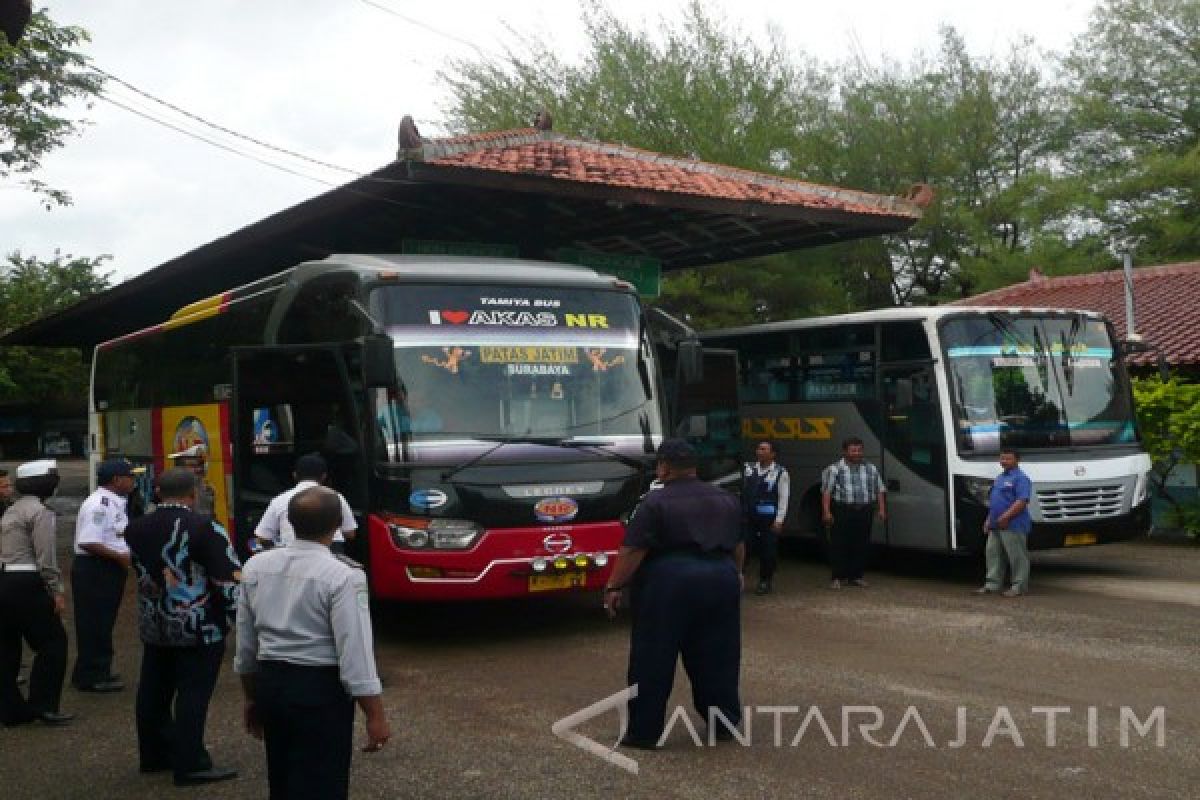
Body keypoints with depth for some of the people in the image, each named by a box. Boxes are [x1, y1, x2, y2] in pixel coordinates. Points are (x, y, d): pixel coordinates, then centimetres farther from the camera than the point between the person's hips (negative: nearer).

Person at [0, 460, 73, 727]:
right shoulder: (40, 512, -9)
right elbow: (45, 558, -15)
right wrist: (56, 591, -10)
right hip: (25, 585, -9)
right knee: (53, 641, -1)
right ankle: (43, 705, -2)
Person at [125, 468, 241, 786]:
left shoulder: (136, 528, 2)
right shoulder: (203, 529, -16)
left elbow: (140, 570, 12)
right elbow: (230, 578, -15)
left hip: (153, 626, 6)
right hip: (199, 628, -6)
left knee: (153, 691, 16)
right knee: (192, 694, -1)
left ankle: (154, 755, 29)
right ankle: (190, 765, 2)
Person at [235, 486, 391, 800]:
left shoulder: (255, 567, 1)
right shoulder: (342, 576, -17)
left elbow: (245, 644, 10)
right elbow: (355, 653, -19)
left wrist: (252, 697, 22)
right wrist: (376, 715, -11)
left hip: (269, 683, 6)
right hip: (321, 690, -6)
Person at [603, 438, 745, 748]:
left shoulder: (655, 502, -6)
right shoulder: (726, 500, 12)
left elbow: (633, 551, -10)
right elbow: (738, 546, 21)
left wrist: (614, 587, -4)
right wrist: (734, 574, 36)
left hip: (669, 584, -5)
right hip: (721, 581, 5)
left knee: (653, 660, 3)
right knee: (716, 657, 16)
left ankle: (644, 732, 6)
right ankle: (723, 724, 23)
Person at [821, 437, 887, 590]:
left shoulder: (871, 469, 14)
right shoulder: (834, 469, 1)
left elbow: (880, 490, 16)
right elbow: (826, 491, -5)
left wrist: (881, 509, 6)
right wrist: (826, 511, -13)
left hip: (864, 512, 4)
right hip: (842, 512, -4)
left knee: (861, 546, 5)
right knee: (839, 546, -3)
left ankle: (856, 576, 16)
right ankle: (838, 577, 4)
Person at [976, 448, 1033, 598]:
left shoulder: (1020, 478, -10)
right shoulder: (1000, 478, 19)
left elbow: (1022, 501, -20)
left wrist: (1005, 517, -24)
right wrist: (989, 520, 18)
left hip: (1013, 525, -10)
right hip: (996, 526, 10)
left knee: (1017, 556, -3)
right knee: (993, 553, 10)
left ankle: (1019, 586, 3)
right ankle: (992, 584, 17)